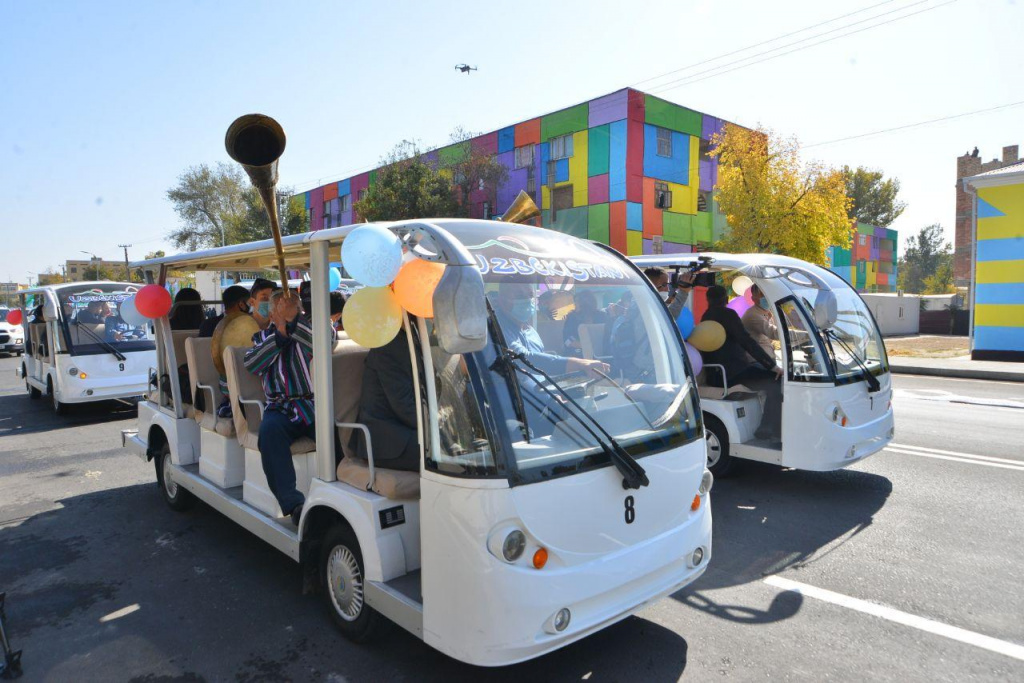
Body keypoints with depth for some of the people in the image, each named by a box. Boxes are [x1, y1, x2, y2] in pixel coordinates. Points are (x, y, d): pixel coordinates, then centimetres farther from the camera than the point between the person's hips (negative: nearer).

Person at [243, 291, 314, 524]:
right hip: (280, 407, 1)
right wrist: (279, 334, -7)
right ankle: (292, 502, -33)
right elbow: (251, 364, 1)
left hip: (313, 404, -1)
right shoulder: (262, 336, 22)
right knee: (270, 429, -32)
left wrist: (292, 321, -19)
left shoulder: (307, 331, 14)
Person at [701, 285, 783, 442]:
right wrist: (772, 365, -16)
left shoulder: (706, 317, 20)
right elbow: (747, 341, -17)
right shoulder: (726, 314, -9)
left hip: (716, 374, 10)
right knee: (775, 381, -18)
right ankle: (771, 431, -19)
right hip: (730, 374, -10)